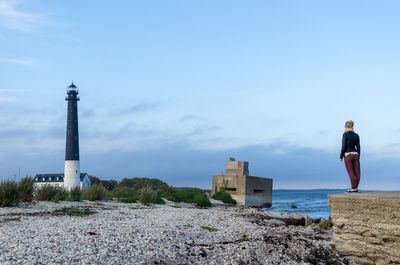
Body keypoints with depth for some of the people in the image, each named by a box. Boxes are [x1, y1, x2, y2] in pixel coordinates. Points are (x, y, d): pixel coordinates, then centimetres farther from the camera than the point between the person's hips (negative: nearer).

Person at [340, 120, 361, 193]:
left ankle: (353, 188, -2)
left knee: (351, 172, -3)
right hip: (355, 154, 5)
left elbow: (344, 146, -11)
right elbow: (358, 147, 8)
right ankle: (356, 188, 7)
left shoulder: (345, 134, -7)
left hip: (348, 155, -5)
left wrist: (341, 156, -3)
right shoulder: (356, 135, 8)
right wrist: (358, 157, 15)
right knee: (357, 172, 4)